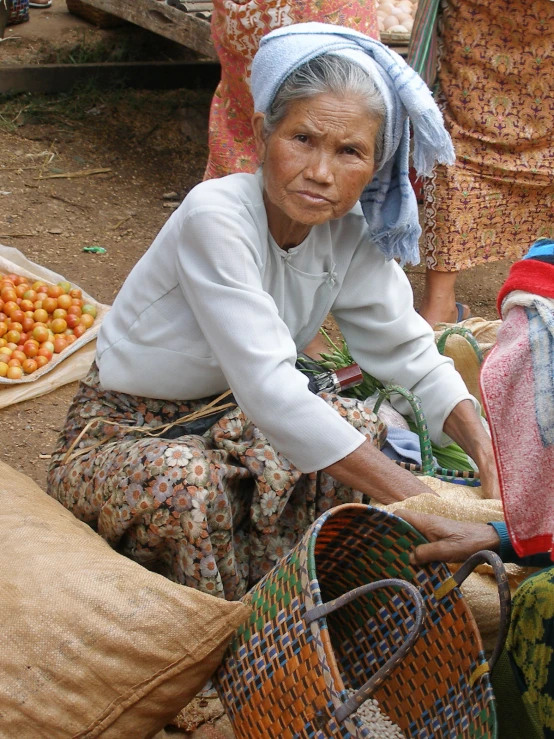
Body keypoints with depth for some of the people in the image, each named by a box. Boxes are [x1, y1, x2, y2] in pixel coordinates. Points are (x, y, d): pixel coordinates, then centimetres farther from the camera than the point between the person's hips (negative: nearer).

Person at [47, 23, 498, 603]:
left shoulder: (353, 235, -10)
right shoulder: (215, 217, -30)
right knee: (187, 481, -36)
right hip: (119, 431, -6)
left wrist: (486, 449, -22)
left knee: (361, 427, -17)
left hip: (218, 421, 6)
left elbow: (411, 353, -4)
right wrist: (422, 503, -40)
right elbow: (270, 389, -37)